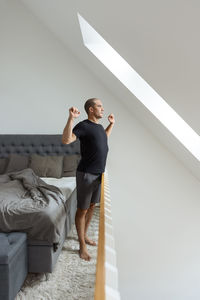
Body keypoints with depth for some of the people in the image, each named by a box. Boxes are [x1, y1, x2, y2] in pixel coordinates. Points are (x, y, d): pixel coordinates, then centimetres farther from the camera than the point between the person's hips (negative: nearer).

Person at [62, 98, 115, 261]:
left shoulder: (99, 126, 11)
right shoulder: (83, 126, -15)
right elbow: (66, 140, -30)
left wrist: (111, 124, 29)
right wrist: (71, 118, -37)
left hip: (99, 174, 9)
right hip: (86, 174, -8)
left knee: (92, 206, 19)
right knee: (82, 209, 3)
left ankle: (84, 235, 37)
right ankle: (82, 246, 15)